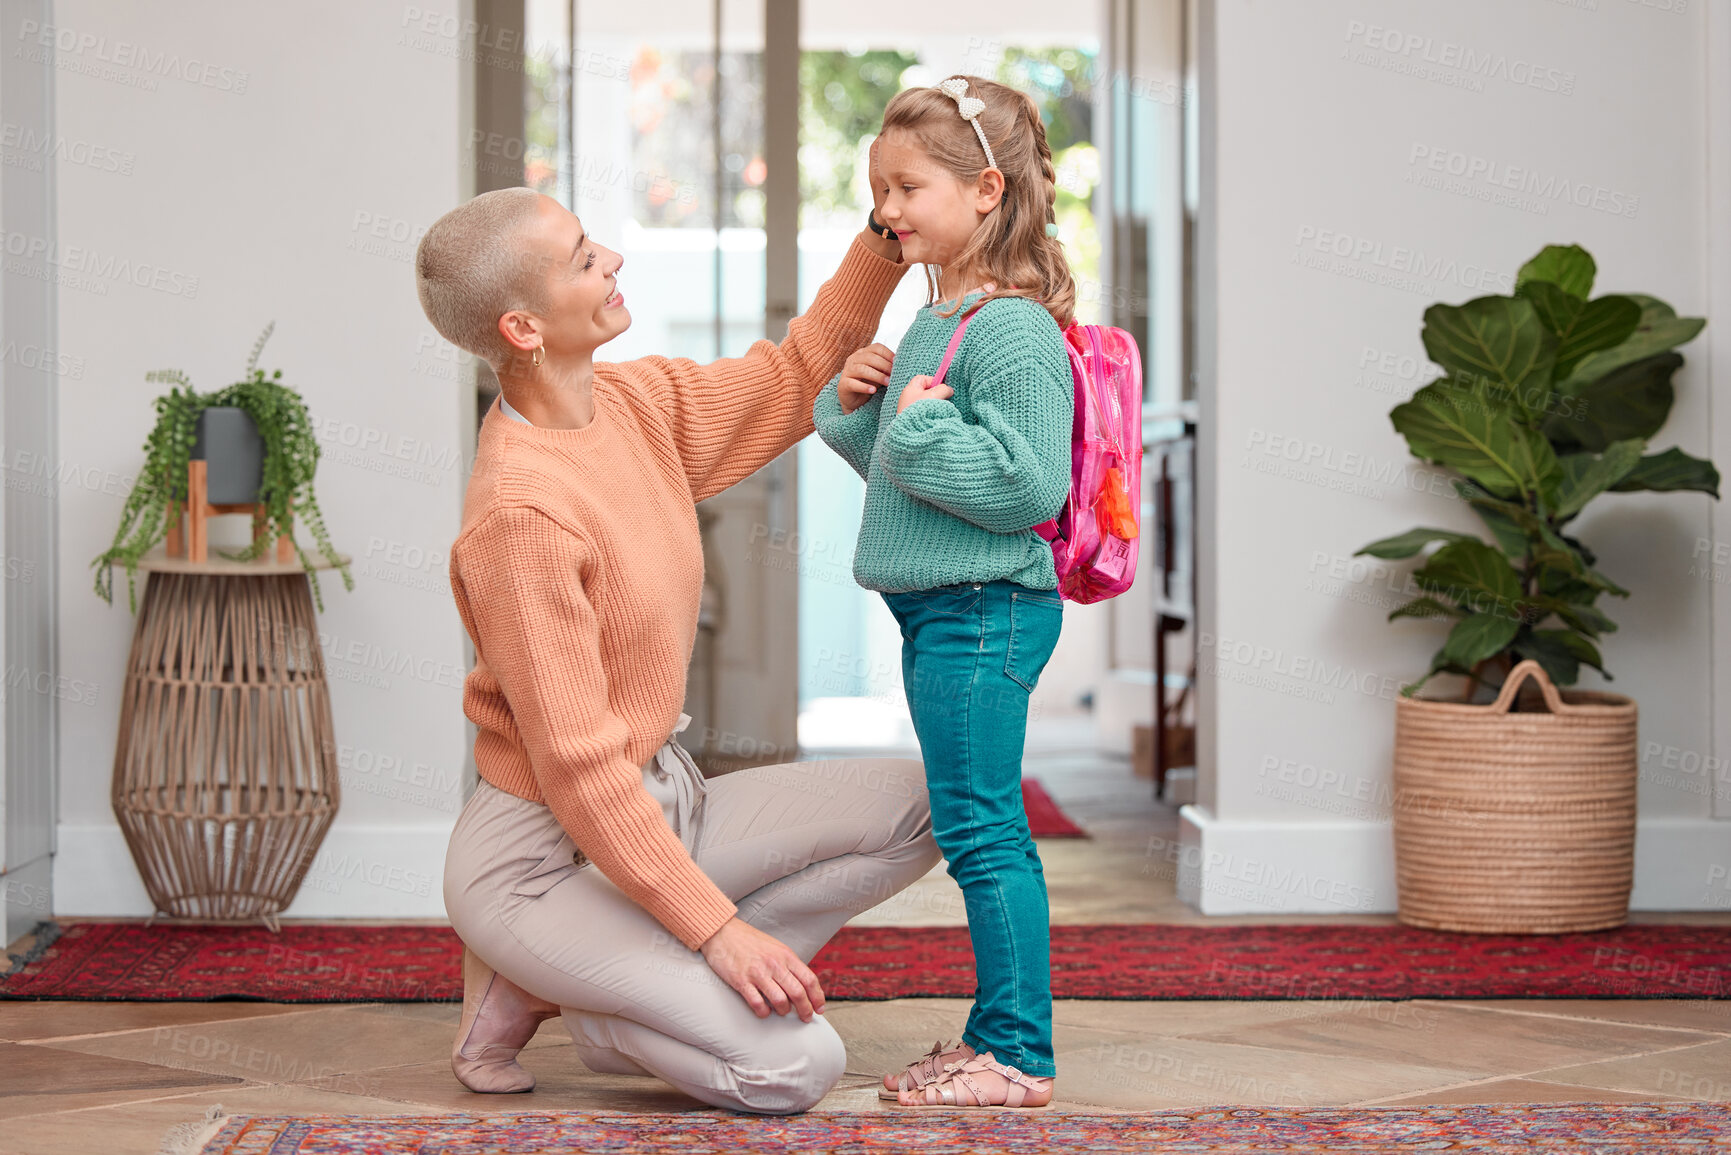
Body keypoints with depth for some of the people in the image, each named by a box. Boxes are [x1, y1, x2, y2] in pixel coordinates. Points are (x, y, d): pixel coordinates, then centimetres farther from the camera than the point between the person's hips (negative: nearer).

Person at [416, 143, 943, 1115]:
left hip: (663, 803, 9)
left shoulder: (634, 399, -1)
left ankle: (638, 984, 1)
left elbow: (791, 383, 15)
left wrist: (889, 243, 1)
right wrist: (719, 929, -21)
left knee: (927, 802, 1)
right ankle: (543, 983, 2)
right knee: (796, 1065, -20)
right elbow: (575, 768, -24)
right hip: (546, 857, -9)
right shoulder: (521, 513, -26)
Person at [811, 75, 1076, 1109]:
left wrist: (925, 426, -21)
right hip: (941, 611, 11)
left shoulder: (1013, 333, -16)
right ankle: (999, 1035, 25)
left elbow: (1033, 488, -23)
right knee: (982, 830, 15)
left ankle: (1019, 1055, 0)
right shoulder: (935, 324, 15)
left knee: (980, 828, -6)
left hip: (985, 610, -10)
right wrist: (857, 408, 7)